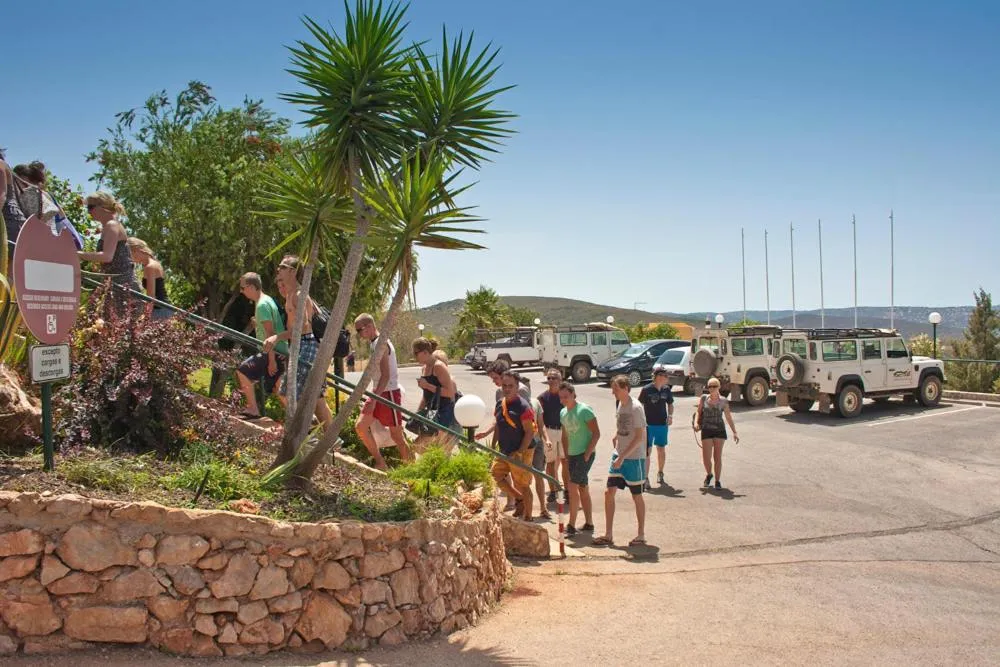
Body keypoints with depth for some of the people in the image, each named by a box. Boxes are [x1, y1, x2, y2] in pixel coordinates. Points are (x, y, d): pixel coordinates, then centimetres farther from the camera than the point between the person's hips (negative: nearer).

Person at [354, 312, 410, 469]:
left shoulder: (381, 343, -16)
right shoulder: (374, 343, 13)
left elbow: (385, 375, -23)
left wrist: (373, 400, -25)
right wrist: (373, 398, 19)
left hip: (389, 393, -9)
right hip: (378, 392, 9)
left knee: (396, 435, -1)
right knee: (360, 426, 2)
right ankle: (381, 464, 8)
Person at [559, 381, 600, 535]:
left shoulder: (584, 410, -14)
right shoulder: (563, 413, 9)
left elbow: (596, 434, -15)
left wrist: (587, 454, -17)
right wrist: (566, 456, 13)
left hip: (585, 454, -8)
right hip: (572, 455, 8)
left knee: (572, 486, -13)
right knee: (583, 489, 13)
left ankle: (571, 525, -8)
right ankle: (589, 524, 21)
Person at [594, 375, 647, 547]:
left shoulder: (635, 408, -17)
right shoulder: (620, 405, 7)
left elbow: (639, 436, -20)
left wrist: (622, 456, -22)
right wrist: (616, 437, 5)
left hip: (633, 458, -7)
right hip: (618, 456, 8)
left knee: (637, 496, 5)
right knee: (609, 492, 4)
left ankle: (641, 535, 19)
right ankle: (608, 535, 11)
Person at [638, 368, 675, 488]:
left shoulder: (666, 389, 3)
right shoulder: (646, 390, -11)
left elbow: (670, 404, 16)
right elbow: (640, 406, -8)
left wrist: (670, 415, -2)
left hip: (662, 424, 5)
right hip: (649, 425, -5)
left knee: (661, 450, 15)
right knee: (647, 451, -5)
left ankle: (660, 474, 34)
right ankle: (645, 478, -2)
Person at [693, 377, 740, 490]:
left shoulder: (723, 401, 3)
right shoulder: (703, 399, 5)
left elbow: (728, 417, 5)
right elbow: (698, 412, 7)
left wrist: (734, 432, 2)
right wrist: (696, 422, -12)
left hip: (719, 430, 0)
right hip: (706, 430, 0)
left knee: (717, 457, 0)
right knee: (706, 458, -3)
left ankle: (718, 481, 14)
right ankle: (708, 475, 28)